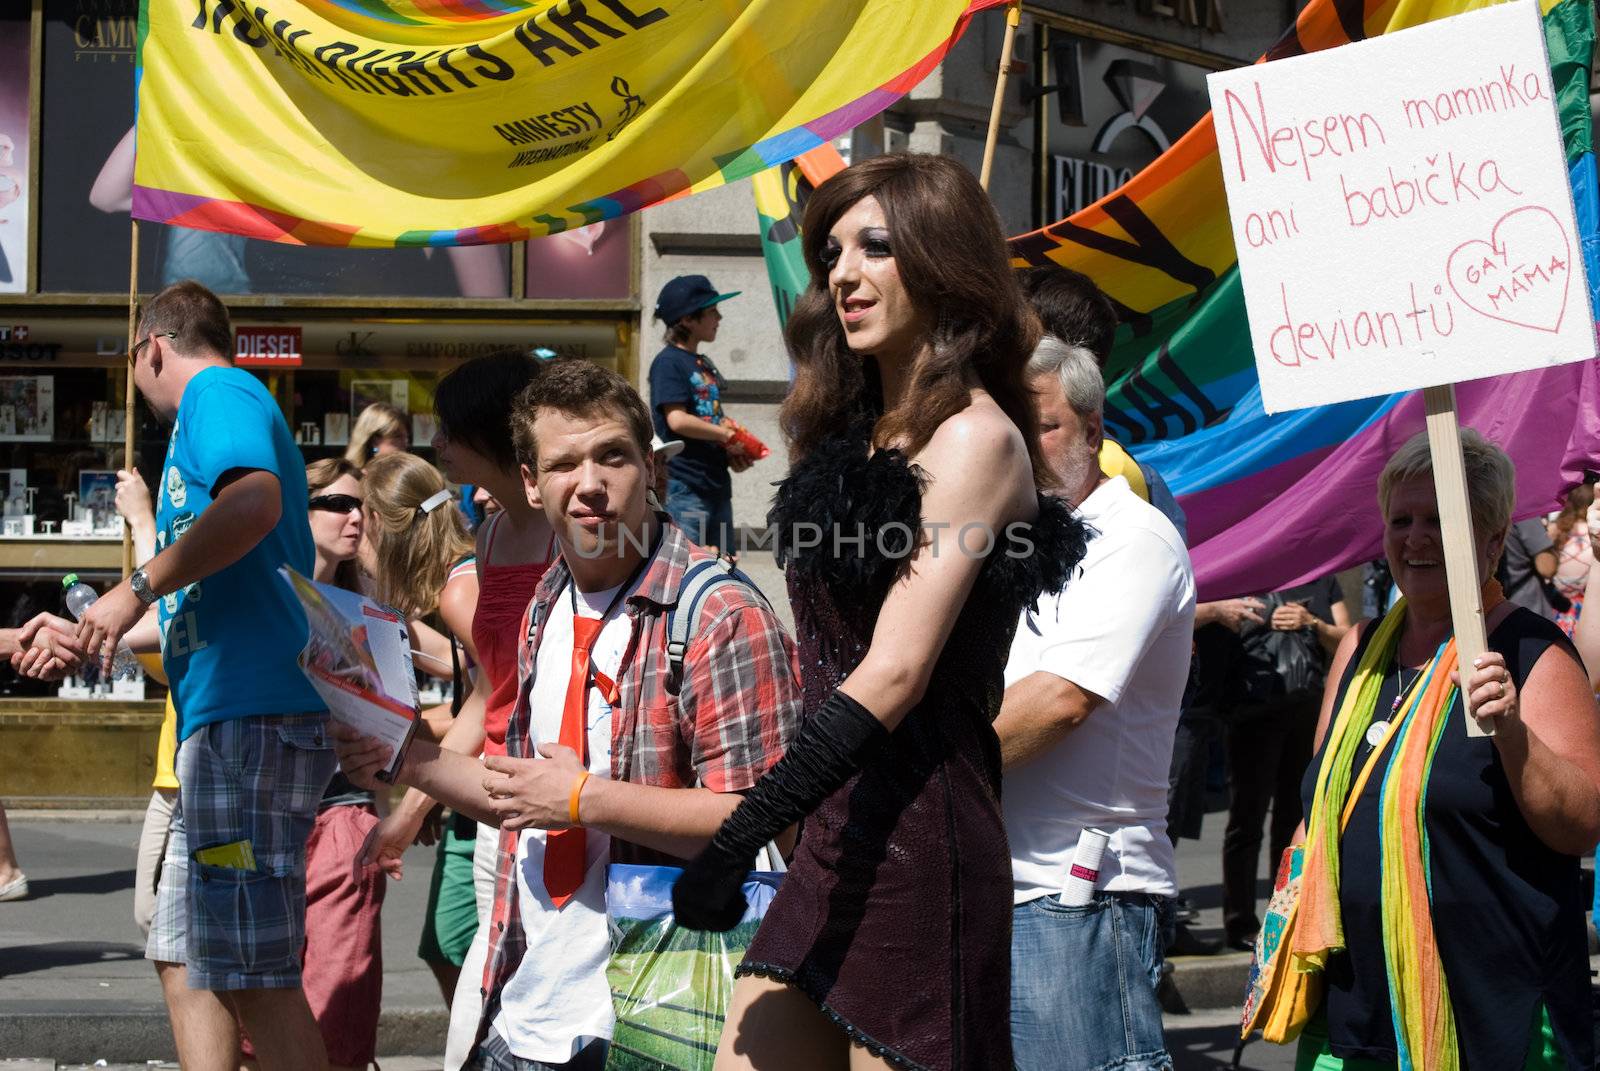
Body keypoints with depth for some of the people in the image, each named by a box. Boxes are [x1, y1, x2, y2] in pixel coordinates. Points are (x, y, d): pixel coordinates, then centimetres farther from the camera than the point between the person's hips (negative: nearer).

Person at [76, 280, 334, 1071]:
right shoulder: (234, 407, 27)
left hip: (252, 717, -11)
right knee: (185, 957, 16)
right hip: (228, 718, 11)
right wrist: (83, 638, 42)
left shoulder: (216, 393, -3)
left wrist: (138, 589, -17)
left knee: (256, 976, -11)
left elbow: (255, 502, -27)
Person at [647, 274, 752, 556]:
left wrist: (734, 453, 2)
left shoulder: (704, 364, 18)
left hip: (716, 484, 9)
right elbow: (677, 420, -19)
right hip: (684, 486, -9)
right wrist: (728, 436, -11)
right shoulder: (669, 362, -9)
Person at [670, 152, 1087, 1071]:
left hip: (920, 842, -8)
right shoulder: (857, 432, 15)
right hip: (838, 837, 8)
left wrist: (743, 834, -20)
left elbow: (896, 674, -18)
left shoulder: (975, 438, -10)